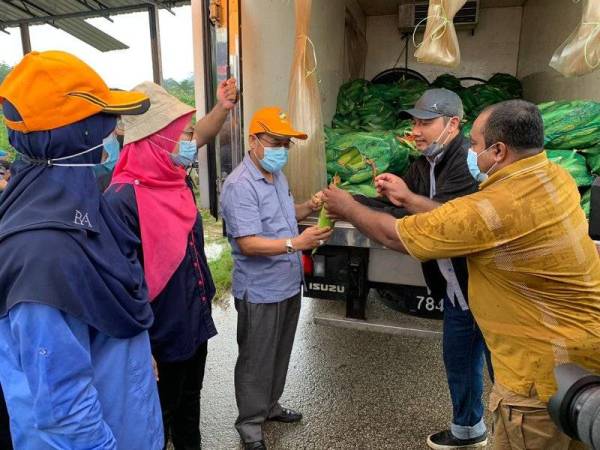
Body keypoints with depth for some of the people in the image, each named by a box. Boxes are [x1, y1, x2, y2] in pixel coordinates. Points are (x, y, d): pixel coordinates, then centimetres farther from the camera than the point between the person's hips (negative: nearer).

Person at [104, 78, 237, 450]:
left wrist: (224, 107, 3)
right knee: (158, 420, 18)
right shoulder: (124, 200, -27)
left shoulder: (176, 180, -2)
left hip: (195, 323, 8)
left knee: (189, 402, 28)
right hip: (160, 336, -7)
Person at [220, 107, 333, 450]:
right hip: (260, 291, -9)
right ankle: (250, 421, 31)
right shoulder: (240, 186, -22)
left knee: (280, 353, 23)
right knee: (256, 359, 10)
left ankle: (270, 406, 44)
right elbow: (248, 243, -27)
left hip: (289, 284, 9)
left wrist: (309, 207, 0)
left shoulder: (278, 175, 8)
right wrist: (295, 243, -38)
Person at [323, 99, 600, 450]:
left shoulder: (496, 206, -29)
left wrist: (348, 208, -1)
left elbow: (395, 236, -17)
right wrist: (409, 199, 12)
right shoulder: (555, 176, -2)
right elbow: (464, 221, 8)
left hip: (546, 367, -9)